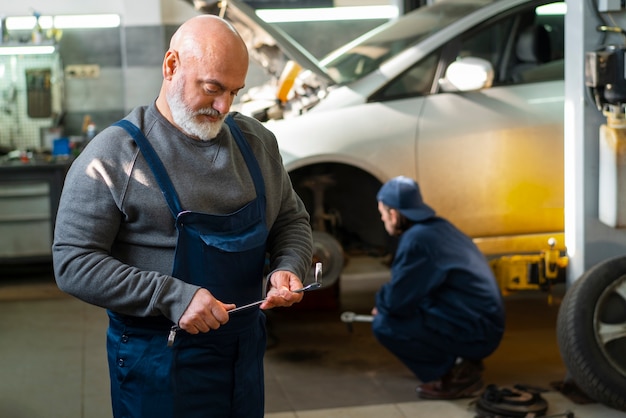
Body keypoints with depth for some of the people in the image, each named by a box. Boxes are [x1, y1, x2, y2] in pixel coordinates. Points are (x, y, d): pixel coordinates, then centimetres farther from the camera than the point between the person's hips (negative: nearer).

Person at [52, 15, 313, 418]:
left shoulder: (257, 141, 4)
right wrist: (173, 298, -24)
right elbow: (74, 263, -16)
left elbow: (291, 219, 15)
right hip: (158, 363, -5)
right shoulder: (114, 155, -13)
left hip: (246, 349, 5)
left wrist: (288, 268, -7)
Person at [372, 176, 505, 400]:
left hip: (473, 331, -9)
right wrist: (386, 303, 16)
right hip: (486, 325, 9)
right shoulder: (438, 227, 9)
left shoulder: (416, 239, -19)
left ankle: (456, 372, -4)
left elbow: (396, 301, -17)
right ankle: (461, 362, 14)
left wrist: (381, 303, 5)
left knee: (384, 324, -13)